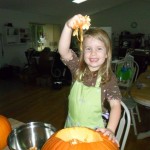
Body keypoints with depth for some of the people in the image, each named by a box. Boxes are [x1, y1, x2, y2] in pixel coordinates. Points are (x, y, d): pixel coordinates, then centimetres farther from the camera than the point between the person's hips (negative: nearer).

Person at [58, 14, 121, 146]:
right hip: (71, 125, 3)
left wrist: (110, 130, -28)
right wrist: (68, 26, -37)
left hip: (94, 130, -2)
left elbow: (115, 105, -15)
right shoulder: (78, 68, -9)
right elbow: (63, 51, -23)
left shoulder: (109, 78, -15)